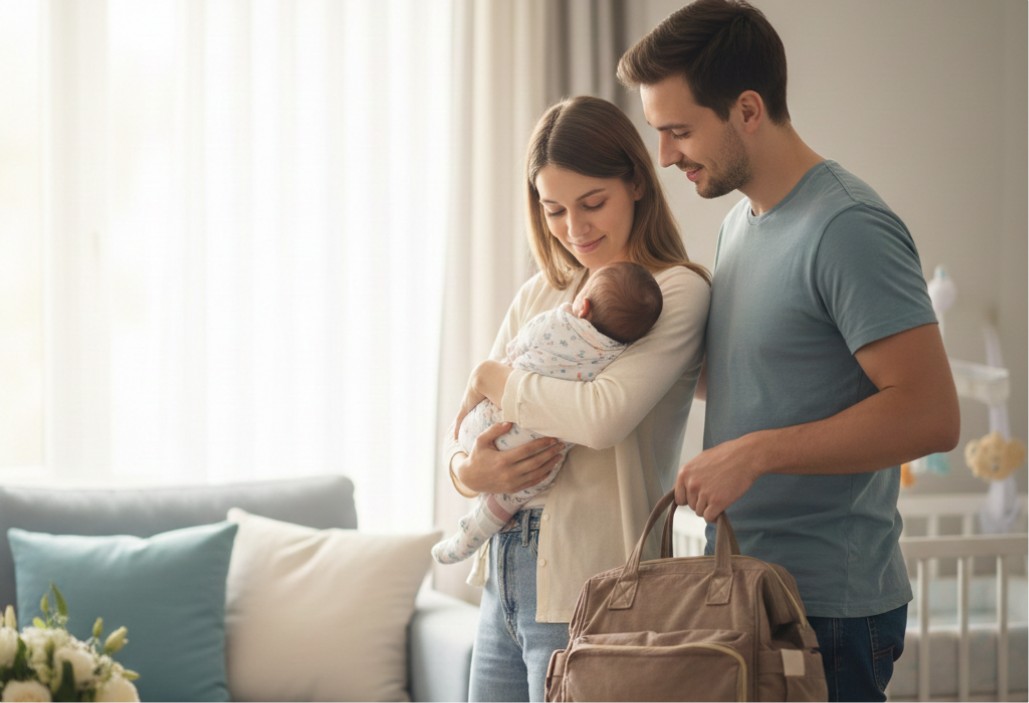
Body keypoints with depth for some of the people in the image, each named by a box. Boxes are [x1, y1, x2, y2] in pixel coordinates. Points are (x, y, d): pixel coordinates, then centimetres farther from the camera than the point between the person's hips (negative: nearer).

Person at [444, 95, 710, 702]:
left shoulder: (677, 291, -7)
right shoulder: (540, 294, 13)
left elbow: (604, 416, -22)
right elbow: (464, 419, 15)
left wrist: (495, 378, -7)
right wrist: (466, 468, -8)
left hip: (587, 589, -6)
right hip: (503, 577, 7)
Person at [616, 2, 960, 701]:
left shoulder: (847, 228, -16)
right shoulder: (740, 224, 13)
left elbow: (930, 413, -22)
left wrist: (755, 453, -23)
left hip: (829, 609, -8)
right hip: (744, 589, 8)